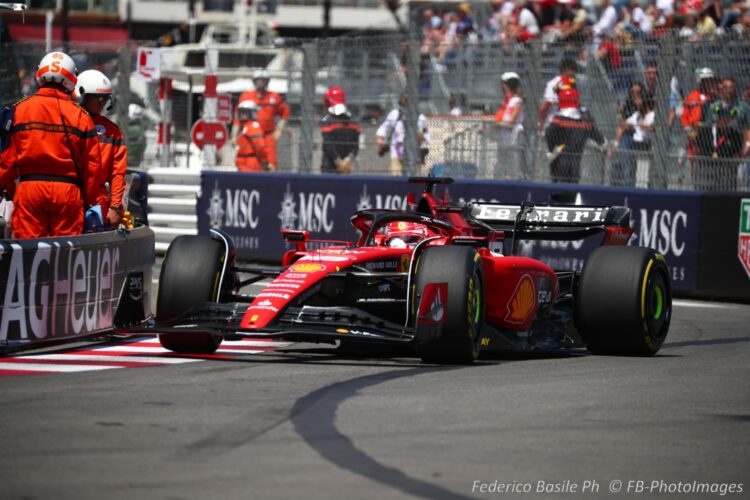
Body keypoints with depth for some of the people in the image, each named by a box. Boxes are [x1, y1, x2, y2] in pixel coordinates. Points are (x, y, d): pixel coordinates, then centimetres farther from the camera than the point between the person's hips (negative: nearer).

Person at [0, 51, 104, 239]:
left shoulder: (19, 109, 2)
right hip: (68, 189, 0)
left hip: (28, 188, 0)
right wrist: (90, 201, 12)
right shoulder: (81, 115, 1)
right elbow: (92, 163, 2)